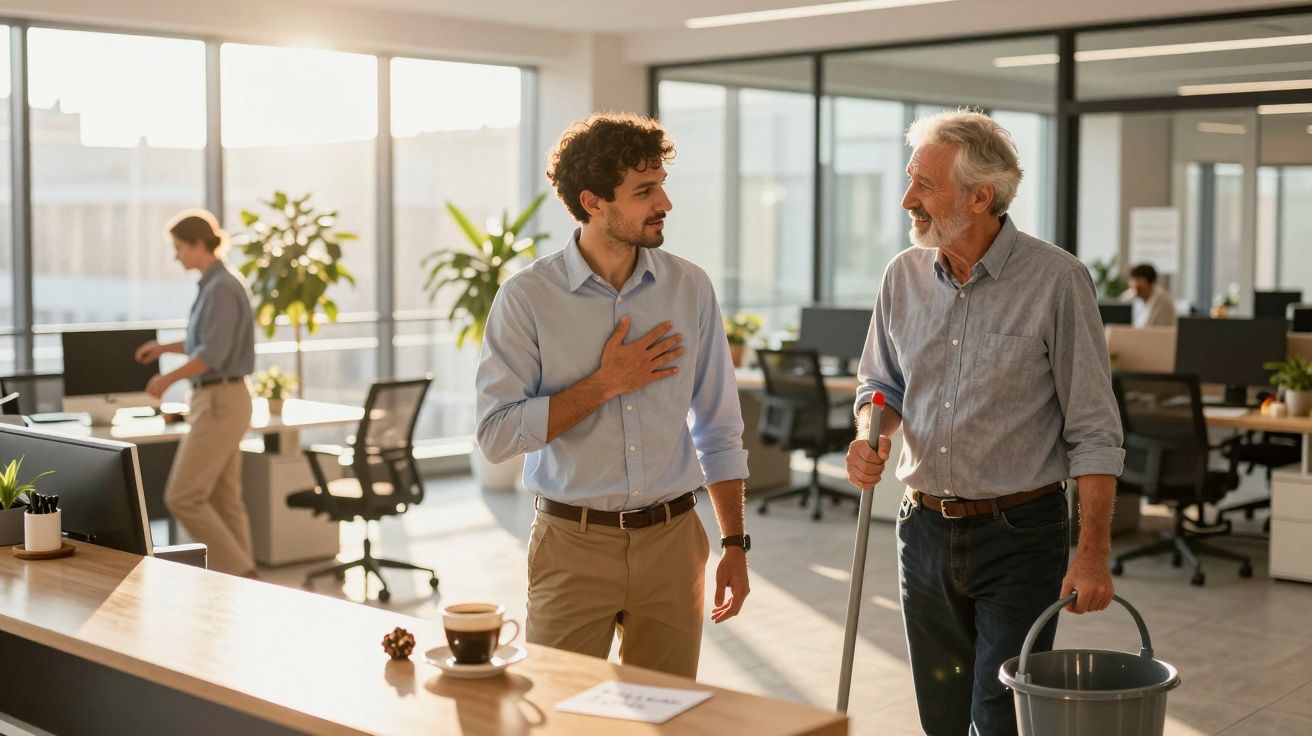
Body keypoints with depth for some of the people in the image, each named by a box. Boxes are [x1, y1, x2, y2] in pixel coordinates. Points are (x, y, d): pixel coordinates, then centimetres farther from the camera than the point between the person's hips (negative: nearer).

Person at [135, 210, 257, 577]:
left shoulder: (221, 288, -17)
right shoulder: (216, 284, 14)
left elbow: (212, 355, -22)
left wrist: (168, 378, -10)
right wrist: (164, 347, 18)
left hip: (220, 402, -10)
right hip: (217, 399, 10)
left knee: (182, 497, -8)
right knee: (222, 500, 9)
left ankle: (239, 574, -2)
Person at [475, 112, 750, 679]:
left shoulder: (689, 288, 3)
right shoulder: (528, 298, -7)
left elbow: (719, 429, 8)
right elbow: (497, 435, -12)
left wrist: (734, 544, 6)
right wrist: (605, 383, -14)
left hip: (672, 541, 3)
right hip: (573, 546, -3)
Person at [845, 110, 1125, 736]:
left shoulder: (1056, 280, -12)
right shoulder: (905, 275, 3)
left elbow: (1093, 432, -11)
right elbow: (879, 380, 17)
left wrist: (1093, 555, -14)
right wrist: (869, 436, -6)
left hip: (1020, 536, -5)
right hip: (925, 531, 5)